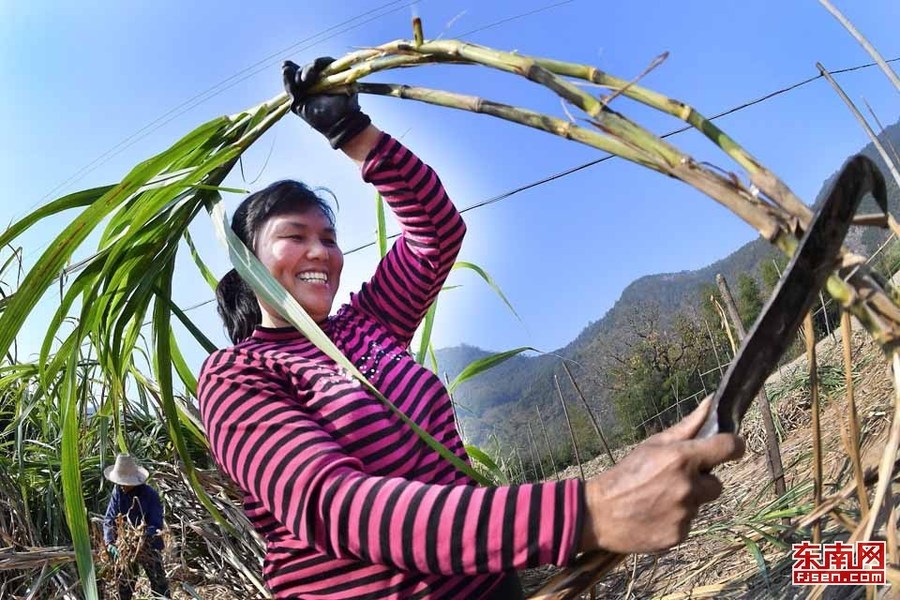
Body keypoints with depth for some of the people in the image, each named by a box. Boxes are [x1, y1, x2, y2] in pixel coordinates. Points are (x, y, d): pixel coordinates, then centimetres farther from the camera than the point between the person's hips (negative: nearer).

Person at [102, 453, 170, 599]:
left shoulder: (150, 494, -21)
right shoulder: (118, 492, -10)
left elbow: (156, 525, -22)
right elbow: (109, 520, -11)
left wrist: (142, 541, -38)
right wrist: (110, 543, -26)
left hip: (149, 546, -4)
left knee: (159, 583, 3)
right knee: (124, 583, 16)